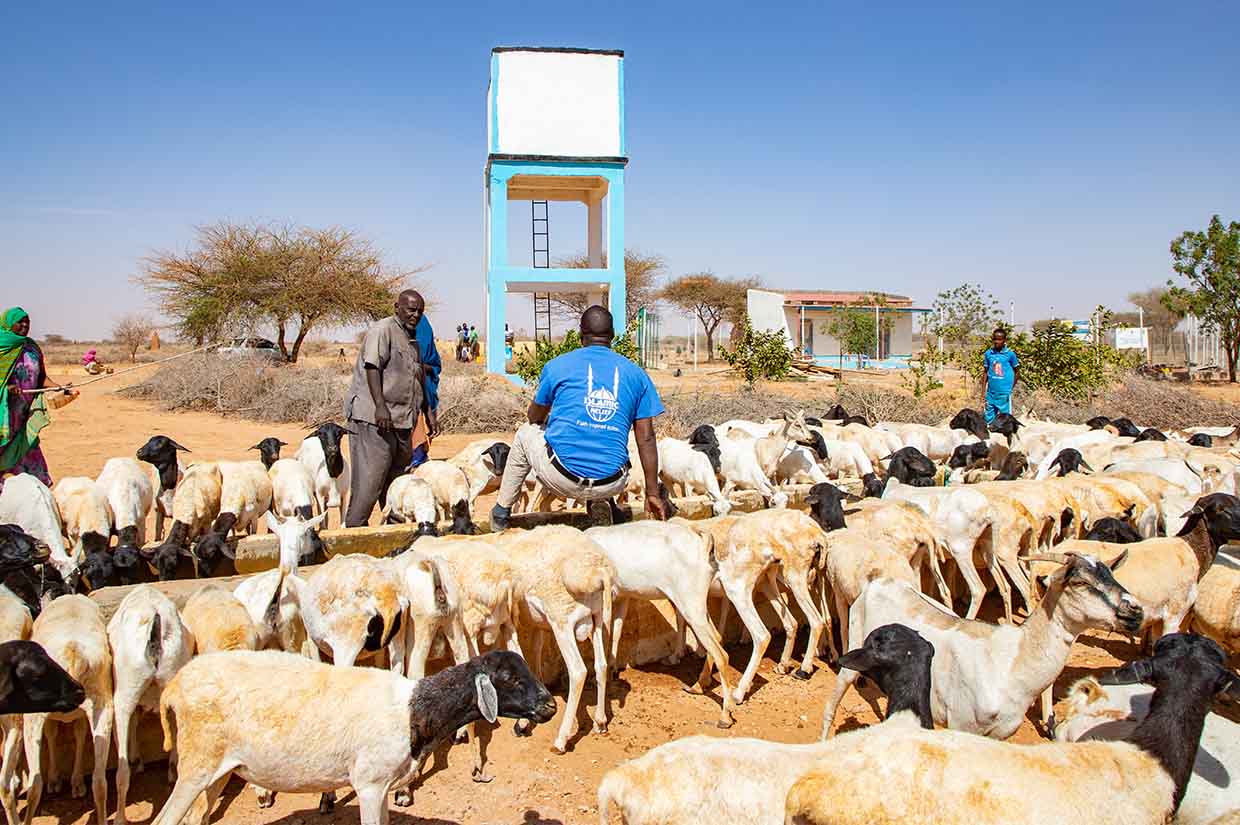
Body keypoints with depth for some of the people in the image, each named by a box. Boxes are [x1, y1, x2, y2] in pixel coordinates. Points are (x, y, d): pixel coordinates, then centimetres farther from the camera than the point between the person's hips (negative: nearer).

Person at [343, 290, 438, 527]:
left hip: (402, 420, 9)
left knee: (397, 477, 11)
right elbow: (372, 367, -16)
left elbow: (419, 381, 30)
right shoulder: (382, 330, -5)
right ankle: (354, 530, -3)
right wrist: (380, 406, -24)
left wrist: (429, 412, 27)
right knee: (370, 478, -9)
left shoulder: (413, 341, 23)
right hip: (373, 418, -9)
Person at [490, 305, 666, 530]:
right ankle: (600, 503, 17)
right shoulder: (636, 373, 7)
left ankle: (501, 512, 33)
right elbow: (646, 438, 5)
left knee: (526, 434, 30)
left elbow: (535, 417, 18)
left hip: (561, 478, -2)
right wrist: (653, 493, 11)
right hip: (611, 484, 2)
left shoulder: (557, 365, 3)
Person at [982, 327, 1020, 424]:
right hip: (991, 392, 3)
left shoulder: (1010, 354, -4)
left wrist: (1010, 387, 2)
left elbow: (1017, 372, 5)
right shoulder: (988, 354, 4)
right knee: (989, 418, 10)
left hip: (1004, 393, -3)